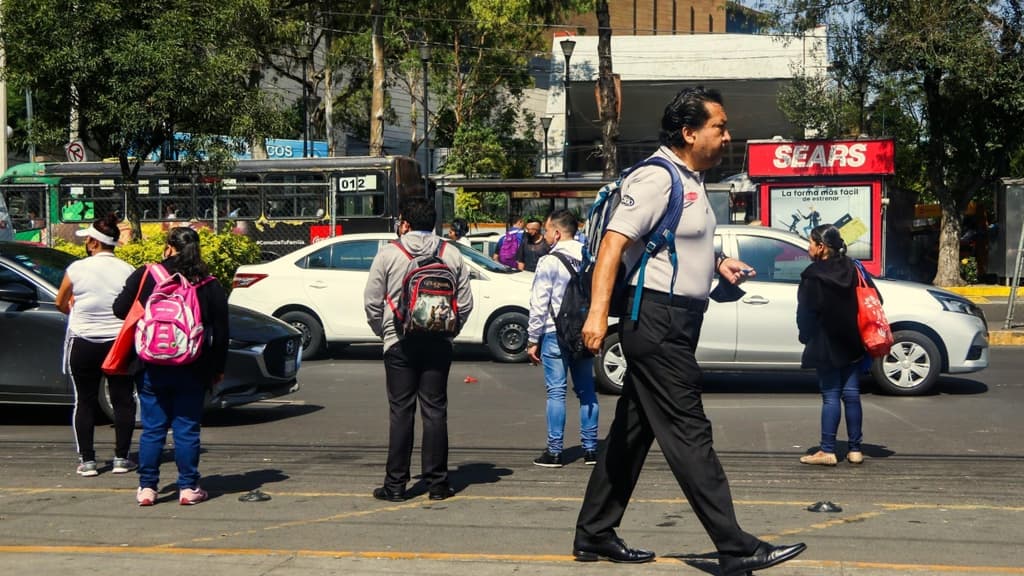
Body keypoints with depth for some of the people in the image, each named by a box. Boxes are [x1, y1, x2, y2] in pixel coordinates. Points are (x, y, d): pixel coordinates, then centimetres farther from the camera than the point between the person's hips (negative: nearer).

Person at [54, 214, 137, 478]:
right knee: (122, 401, 10)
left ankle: (87, 460, 6)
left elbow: (61, 303, 4)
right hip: (119, 342, 1)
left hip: (83, 343, -1)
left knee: (85, 402, 8)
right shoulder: (127, 270, -5)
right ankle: (121, 458, 9)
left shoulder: (77, 268, -8)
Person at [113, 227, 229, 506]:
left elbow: (120, 310, 2)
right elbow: (221, 330, 4)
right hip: (192, 370, 0)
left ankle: (147, 487, 8)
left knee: (152, 428, 6)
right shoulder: (209, 286, 1)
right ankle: (188, 487, 7)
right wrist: (218, 368, 13)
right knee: (187, 429, 5)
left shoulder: (144, 276, -3)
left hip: (152, 367, 0)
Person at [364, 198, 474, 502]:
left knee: (401, 411, 2)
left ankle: (395, 484, 3)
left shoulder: (388, 255, -3)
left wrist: (384, 332, 13)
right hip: (438, 343, 2)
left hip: (400, 343, -2)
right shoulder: (452, 256, 4)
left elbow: (372, 303, -2)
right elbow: (465, 303, 6)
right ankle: (437, 482, 7)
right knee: (435, 410, 5)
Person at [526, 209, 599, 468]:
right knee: (586, 390, 10)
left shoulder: (549, 262, -10)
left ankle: (554, 451, -1)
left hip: (556, 333, -5)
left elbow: (539, 305, -10)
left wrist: (533, 340, -4)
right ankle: (590, 448, 12)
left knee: (556, 392, -2)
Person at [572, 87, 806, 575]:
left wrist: (718, 263, 14)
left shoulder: (691, 181, 17)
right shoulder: (657, 178, -14)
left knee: (633, 429, 12)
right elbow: (614, 242, -22)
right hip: (655, 320, -10)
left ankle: (594, 535, 20)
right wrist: (598, 312, -31)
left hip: (677, 323, 10)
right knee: (688, 433, -10)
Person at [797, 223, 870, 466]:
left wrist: (807, 338, 6)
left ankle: (827, 451, -4)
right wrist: (863, 335, 14)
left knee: (830, 396, -3)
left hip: (826, 346, -5)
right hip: (852, 345, 5)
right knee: (851, 394, 8)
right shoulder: (853, 269, 5)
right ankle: (854, 449, 10)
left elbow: (805, 314, -10)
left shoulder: (813, 276, -12)